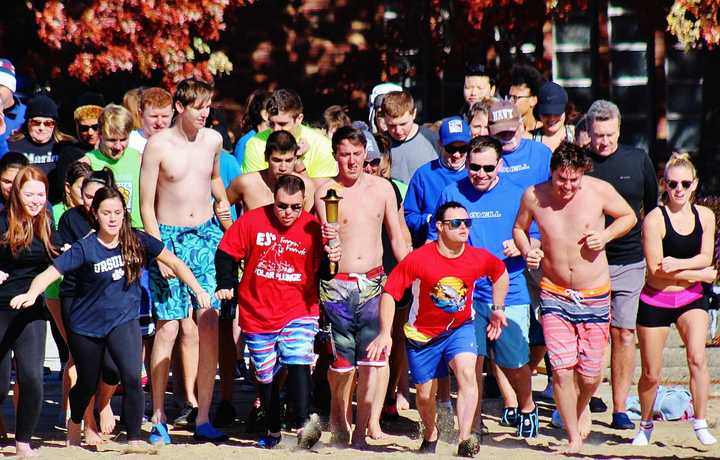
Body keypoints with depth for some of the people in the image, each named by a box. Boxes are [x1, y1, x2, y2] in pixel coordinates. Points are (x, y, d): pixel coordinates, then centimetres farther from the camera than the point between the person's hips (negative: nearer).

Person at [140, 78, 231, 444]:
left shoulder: (213, 139, 6)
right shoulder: (158, 145, -8)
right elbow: (146, 205, -6)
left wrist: (222, 202, 9)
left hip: (207, 235, 4)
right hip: (169, 236, -4)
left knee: (208, 324, -6)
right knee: (168, 327, -6)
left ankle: (202, 417, -3)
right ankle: (158, 417, 3)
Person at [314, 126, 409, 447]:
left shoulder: (382, 188, 8)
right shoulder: (325, 192, 0)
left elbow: (396, 237, 13)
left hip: (374, 282, 1)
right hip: (337, 285, -1)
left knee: (375, 354, -12)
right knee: (342, 358, 2)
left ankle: (364, 426, -12)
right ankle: (339, 417, 27)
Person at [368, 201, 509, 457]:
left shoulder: (478, 258, -13)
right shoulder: (419, 259, -22)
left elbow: (500, 272, 11)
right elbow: (389, 292, -17)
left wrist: (498, 309, 12)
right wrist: (385, 334, -23)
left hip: (460, 328, 1)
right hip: (423, 334, -1)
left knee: (467, 373, -27)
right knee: (425, 394, 11)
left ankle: (464, 441, -31)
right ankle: (430, 435, 43)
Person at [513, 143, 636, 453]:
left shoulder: (599, 191, -8)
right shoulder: (534, 196, -5)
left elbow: (629, 216, 8)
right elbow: (519, 228, 13)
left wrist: (606, 235, -10)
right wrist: (526, 251, -7)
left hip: (594, 295, 0)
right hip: (554, 294, 0)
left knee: (590, 372, 3)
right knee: (561, 368, -10)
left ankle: (582, 407, 38)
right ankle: (573, 437, 5)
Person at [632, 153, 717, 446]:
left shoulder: (705, 216, 1)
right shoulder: (654, 219, -14)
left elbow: (706, 258, -4)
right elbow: (656, 270, -16)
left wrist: (678, 264, -22)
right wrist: (702, 274, -11)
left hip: (690, 300, 3)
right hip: (656, 302, -2)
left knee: (697, 359, -20)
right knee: (651, 374, 4)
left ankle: (700, 424, -11)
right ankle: (646, 425, 28)